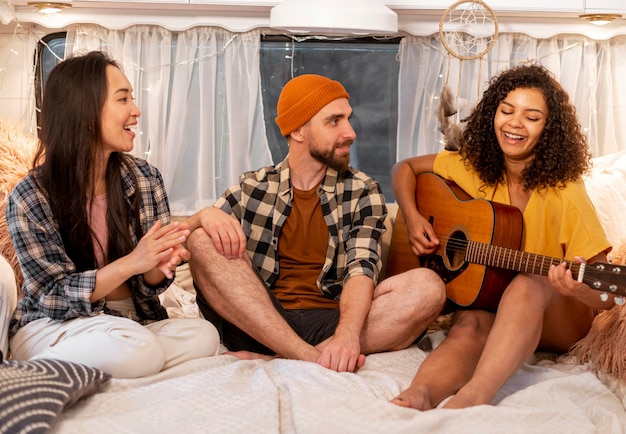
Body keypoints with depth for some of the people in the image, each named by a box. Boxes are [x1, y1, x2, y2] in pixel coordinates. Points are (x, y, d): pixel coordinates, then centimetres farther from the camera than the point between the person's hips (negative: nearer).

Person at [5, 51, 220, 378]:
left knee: (203, 335, -25)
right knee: (137, 351, -35)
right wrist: (130, 264, -26)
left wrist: (160, 266, -23)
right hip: (52, 325, -5)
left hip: (133, 320, 5)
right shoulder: (30, 197, -12)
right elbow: (53, 295, -12)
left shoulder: (145, 178, -2)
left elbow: (146, 285, 2)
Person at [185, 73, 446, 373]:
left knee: (428, 287, -23)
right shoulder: (252, 189, 9)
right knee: (204, 241, -19)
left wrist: (347, 333, -28)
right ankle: (313, 359, -31)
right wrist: (205, 216, -18)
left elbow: (362, 268, -8)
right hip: (256, 323, 1)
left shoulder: (362, 192, 8)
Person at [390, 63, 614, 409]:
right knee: (470, 325, -33)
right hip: (484, 299, 3)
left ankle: (474, 394, -57)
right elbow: (404, 169, 15)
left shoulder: (562, 191, -16)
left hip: (553, 319, -3)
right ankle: (419, 395, -59)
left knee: (529, 283, -37)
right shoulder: (473, 167, -1)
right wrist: (412, 219, -3)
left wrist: (577, 289, -43)